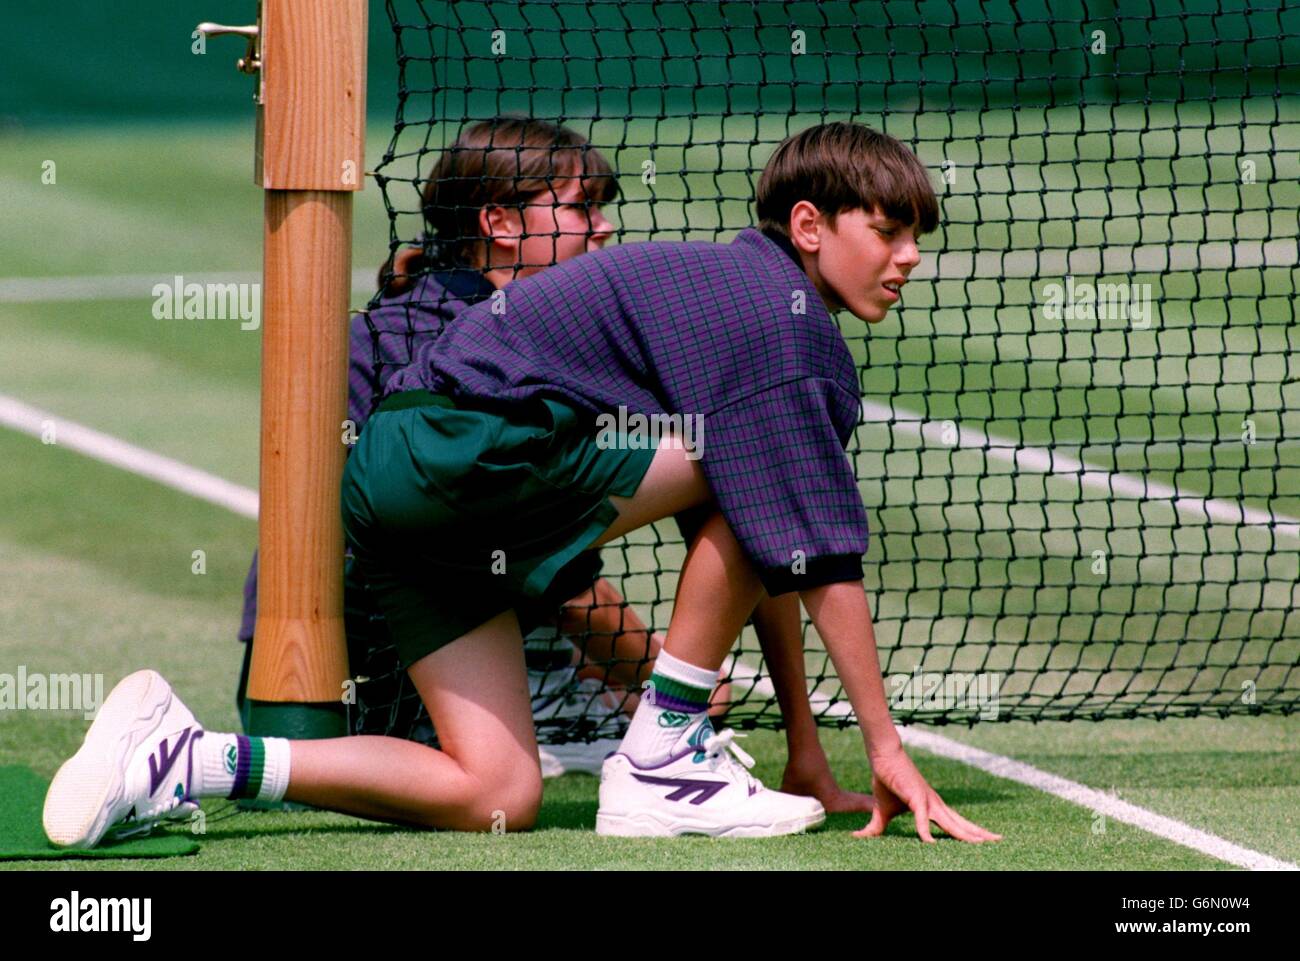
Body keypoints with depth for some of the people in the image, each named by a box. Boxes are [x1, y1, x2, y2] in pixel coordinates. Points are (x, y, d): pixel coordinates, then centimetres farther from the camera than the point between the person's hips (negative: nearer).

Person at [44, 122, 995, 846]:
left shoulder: (734, 290, 22)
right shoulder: (782, 324, -8)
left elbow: (767, 558, 24)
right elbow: (820, 557, -12)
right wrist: (886, 747, -9)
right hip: (468, 442, -9)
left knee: (497, 797, 5)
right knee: (763, 478, -8)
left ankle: (186, 761, -1)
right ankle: (664, 760, -4)